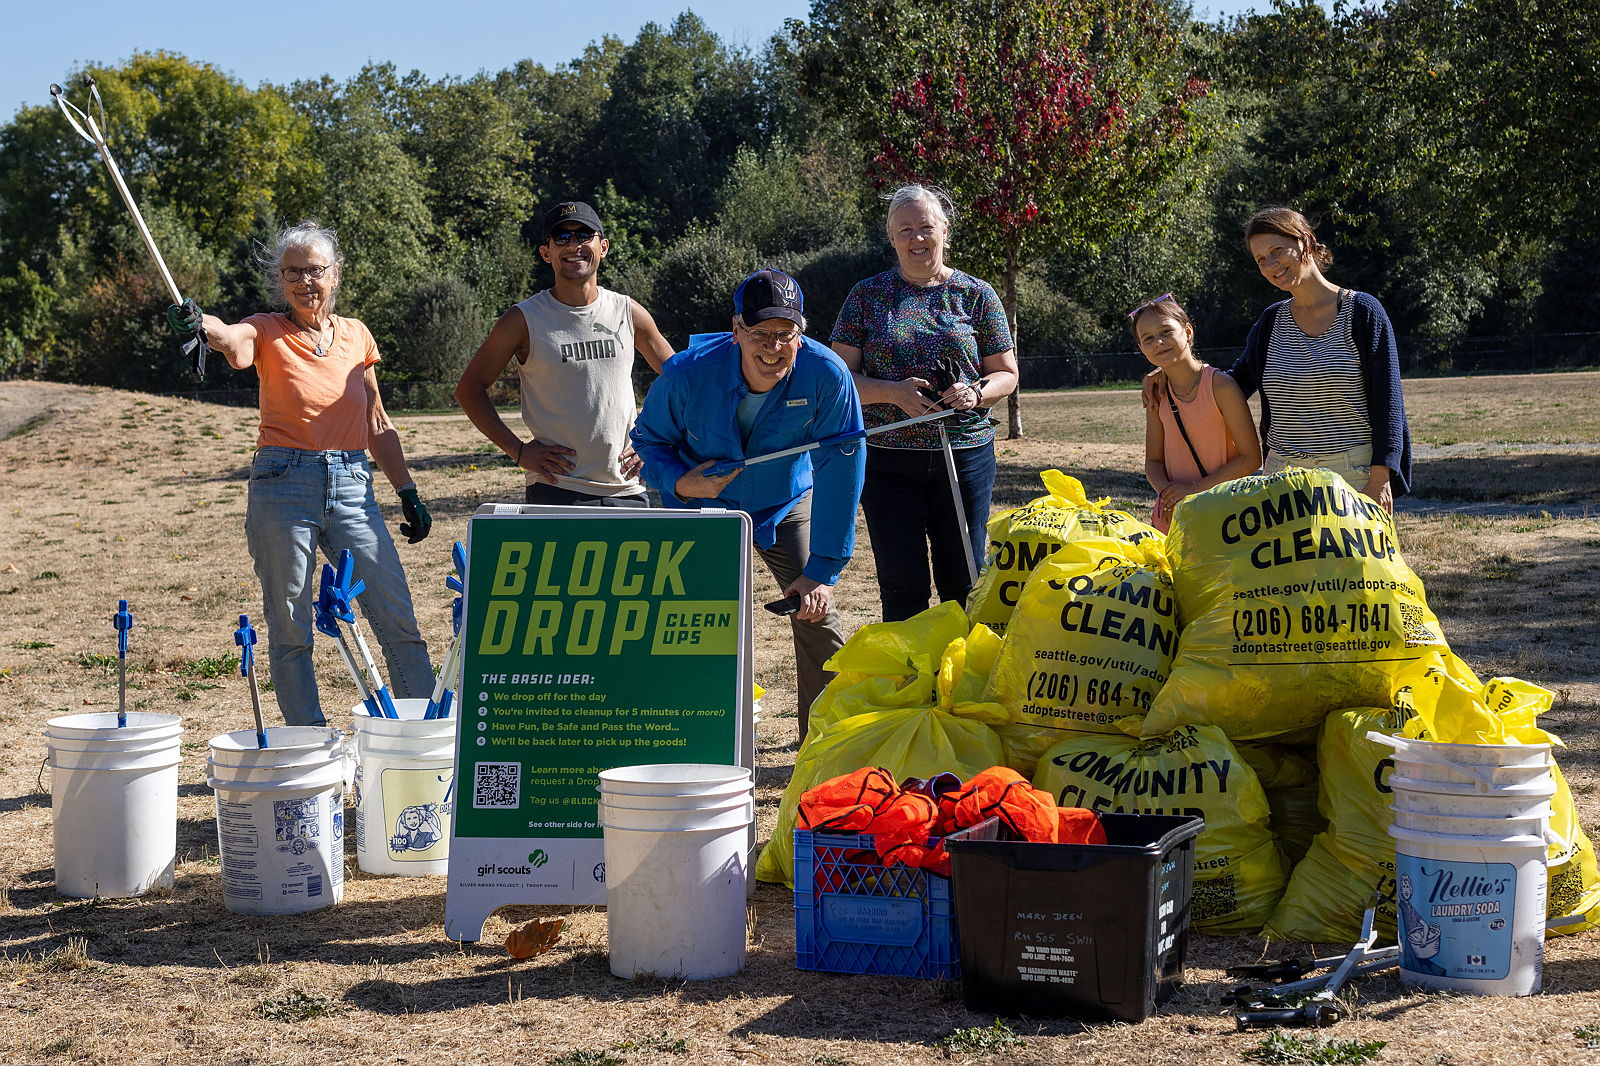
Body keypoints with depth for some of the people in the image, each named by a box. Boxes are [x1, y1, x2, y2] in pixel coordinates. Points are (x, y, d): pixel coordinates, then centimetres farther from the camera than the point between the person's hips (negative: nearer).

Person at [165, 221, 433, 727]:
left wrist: (408, 492, 14)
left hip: (351, 486, 3)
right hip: (283, 485, -3)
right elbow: (235, 343, -26)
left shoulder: (356, 335, 11)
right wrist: (198, 321, -47)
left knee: (398, 620, 1)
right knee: (290, 628, 2)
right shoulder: (267, 331, 0)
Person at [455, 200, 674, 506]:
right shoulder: (524, 320, -2)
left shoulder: (629, 313, 7)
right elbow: (469, 389, 4)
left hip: (626, 489, 3)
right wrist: (518, 450, -5)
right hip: (555, 489, -3)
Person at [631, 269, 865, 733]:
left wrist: (823, 570, -21)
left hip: (786, 504, 0)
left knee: (817, 617, -9)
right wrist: (679, 483, -29)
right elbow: (649, 438, -7)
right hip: (703, 505, 0)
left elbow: (840, 474, -21)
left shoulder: (827, 376, -29)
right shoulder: (689, 374, -28)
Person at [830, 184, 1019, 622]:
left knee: (965, 584, 4)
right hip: (888, 461, 0)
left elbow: (1006, 373, 9)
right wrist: (894, 392, -16)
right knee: (902, 588, 1)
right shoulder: (867, 295, 5)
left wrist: (976, 393, -13)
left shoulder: (976, 295, 6)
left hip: (965, 454, 1)